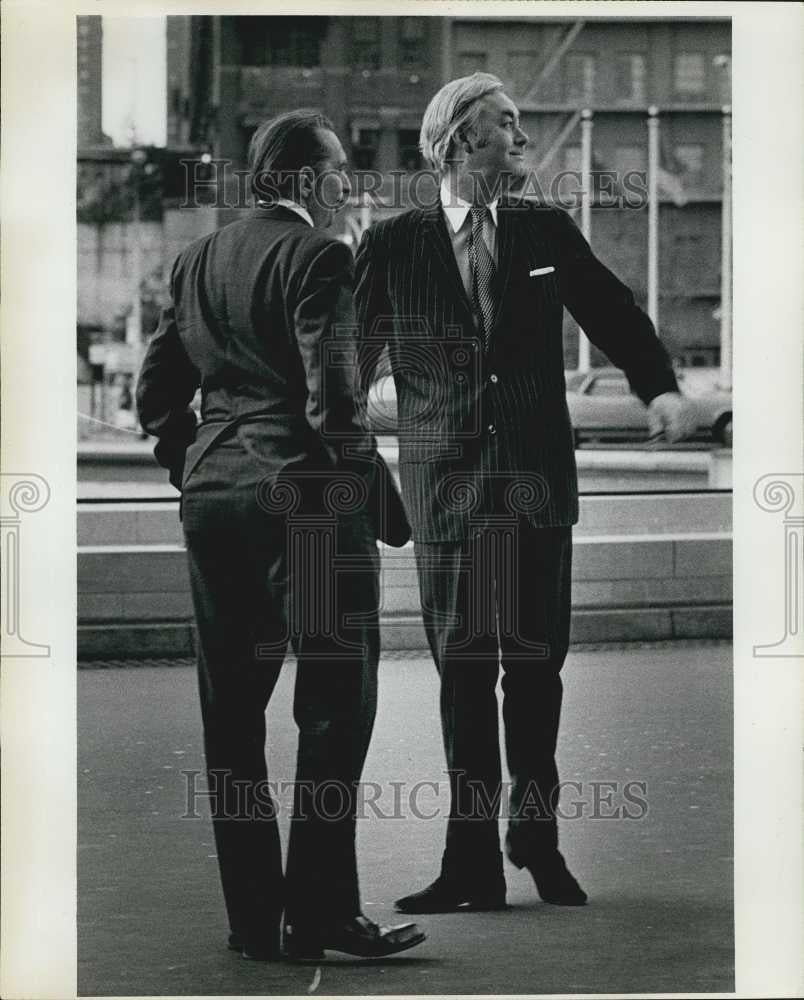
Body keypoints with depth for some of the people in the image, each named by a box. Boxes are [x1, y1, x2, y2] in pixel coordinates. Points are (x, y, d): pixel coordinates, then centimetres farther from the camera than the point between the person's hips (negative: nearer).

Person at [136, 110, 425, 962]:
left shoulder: (197, 261, 12)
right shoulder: (317, 257, -9)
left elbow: (156, 392, 13)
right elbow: (331, 400, -16)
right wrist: (387, 507, -10)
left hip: (212, 499, 7)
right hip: (306, 497, -7)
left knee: (232, 715, 10)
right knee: (335, 708, 0)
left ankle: (253, 919, 14)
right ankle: (321, 915, -2)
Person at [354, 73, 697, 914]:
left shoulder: (547, 234, 7)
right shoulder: (392, 245, 0)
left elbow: (613, 315, 9)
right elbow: (351, 355, 2)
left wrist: (659, 386, -8)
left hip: (538, 475, 2)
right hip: (444, 481, -2)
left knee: (536, 661, 4)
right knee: (463, 666, 1)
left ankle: (536, 840, 19)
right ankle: (472, 865, 5)